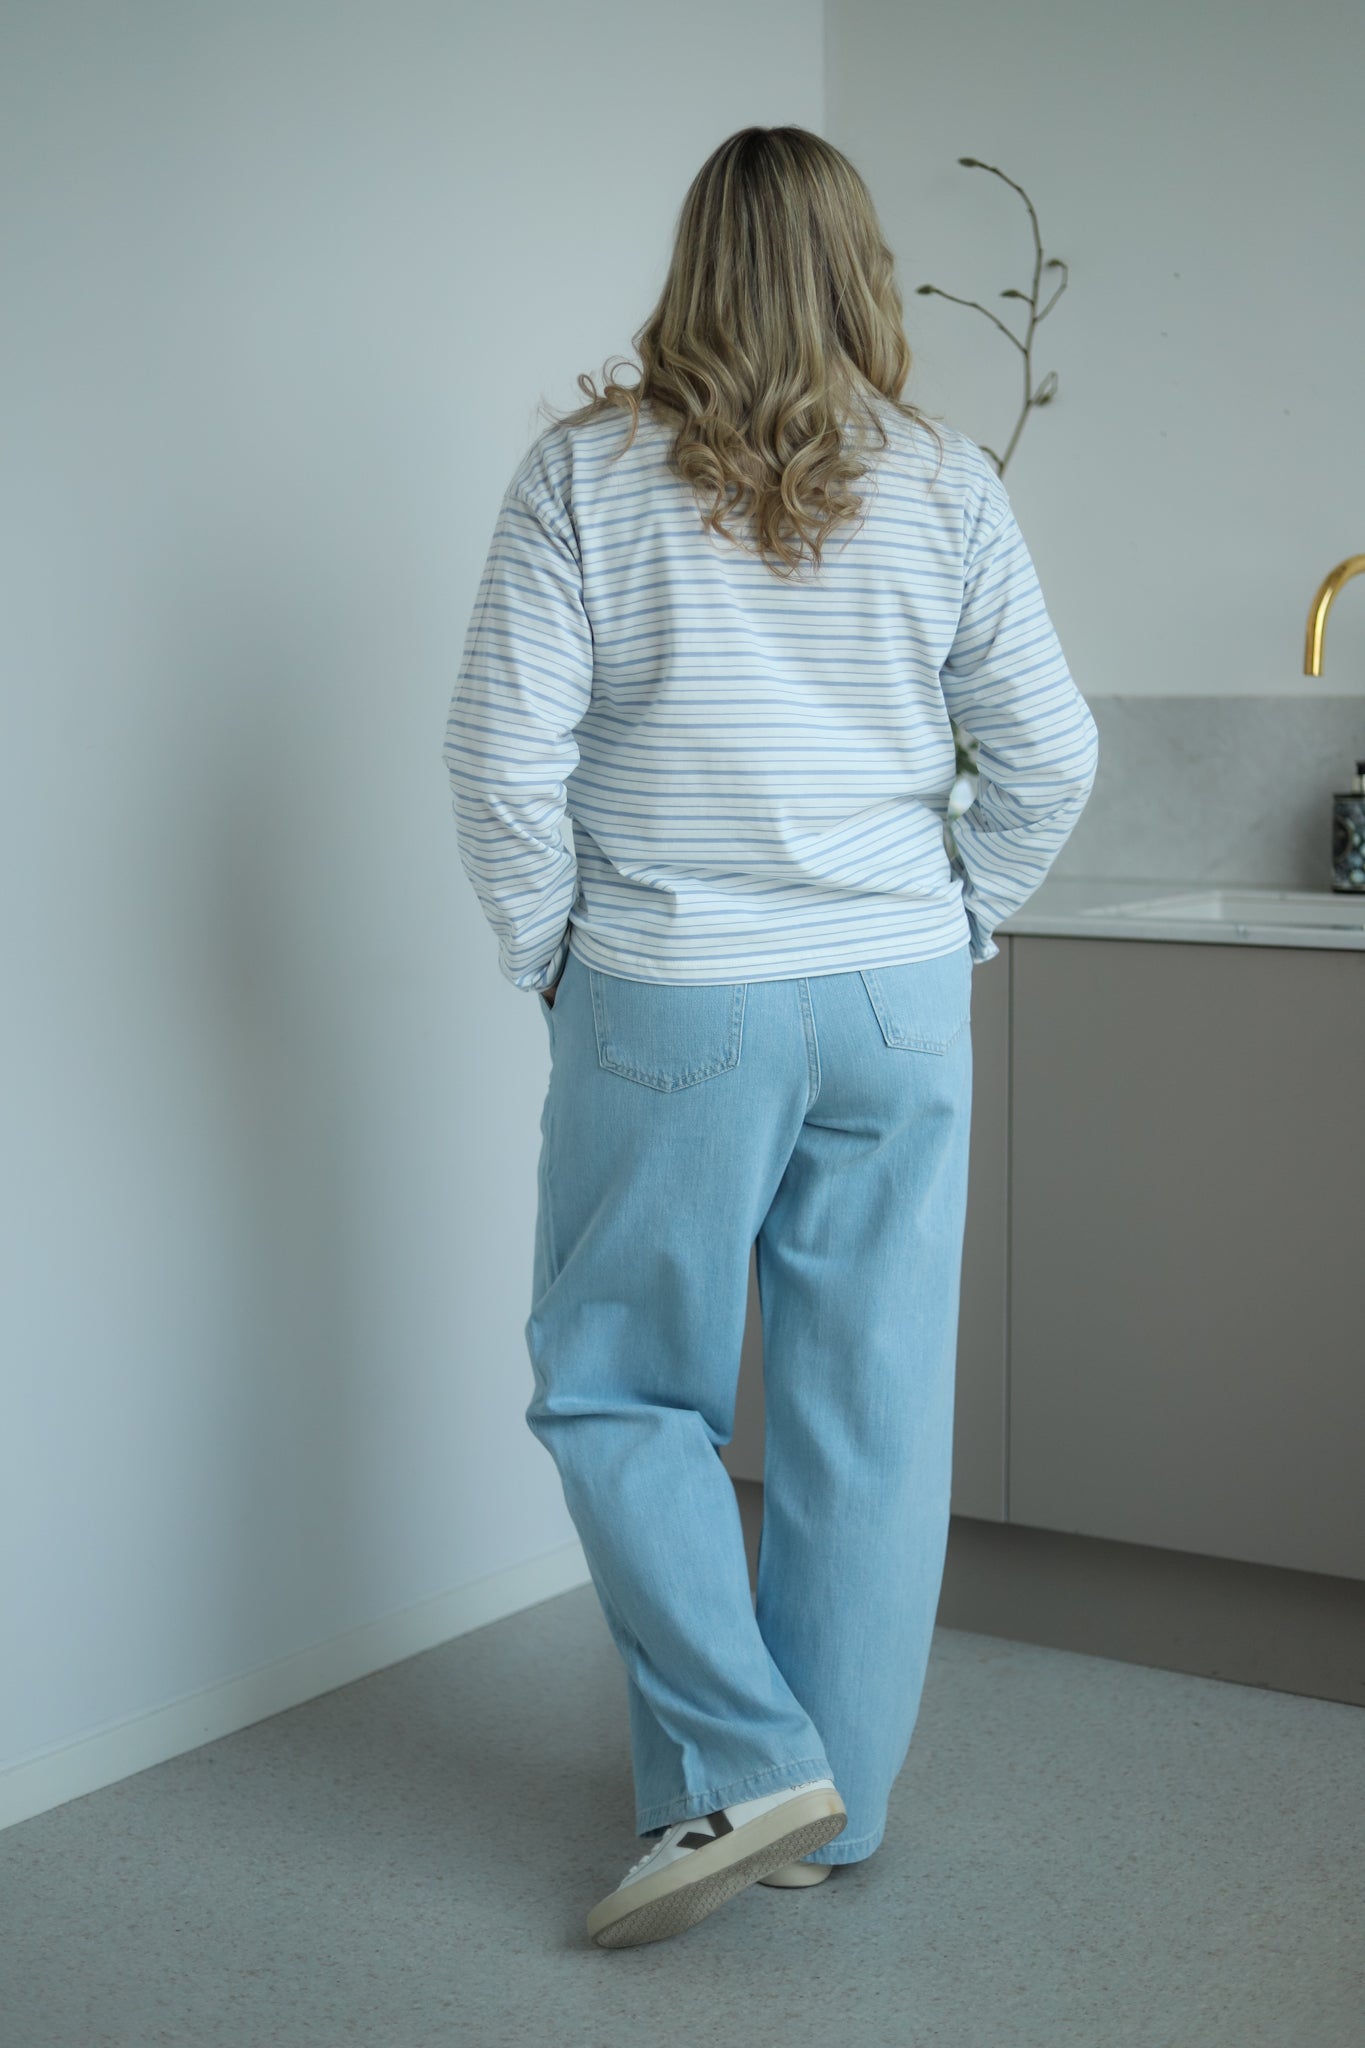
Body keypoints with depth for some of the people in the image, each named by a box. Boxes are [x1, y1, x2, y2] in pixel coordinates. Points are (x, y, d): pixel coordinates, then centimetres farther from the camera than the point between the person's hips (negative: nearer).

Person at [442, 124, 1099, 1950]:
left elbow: (506, 752, -8)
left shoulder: (588, 471, -4)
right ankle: (834, 1806, 21)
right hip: (900, 1005, 3)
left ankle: (744, 1765, 2)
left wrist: (551, 958, 5)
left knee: (622, 1388, 12)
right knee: (872, 1416, 10)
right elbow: (1052, 753, 3)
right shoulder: (943, 484, 2)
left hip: (669, 1006, -3)